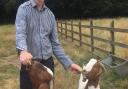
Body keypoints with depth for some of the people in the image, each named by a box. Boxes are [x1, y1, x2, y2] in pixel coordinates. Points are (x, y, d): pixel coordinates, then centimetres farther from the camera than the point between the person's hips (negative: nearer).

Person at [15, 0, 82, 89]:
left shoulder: (50, 15, 7)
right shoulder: (24, 9, -5)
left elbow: (55, 43, 10)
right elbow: (20, 33, -22)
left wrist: (69, 63, 1)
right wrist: (23, 51, -42)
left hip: (48, 62, 4)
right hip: (29, 62, -4)